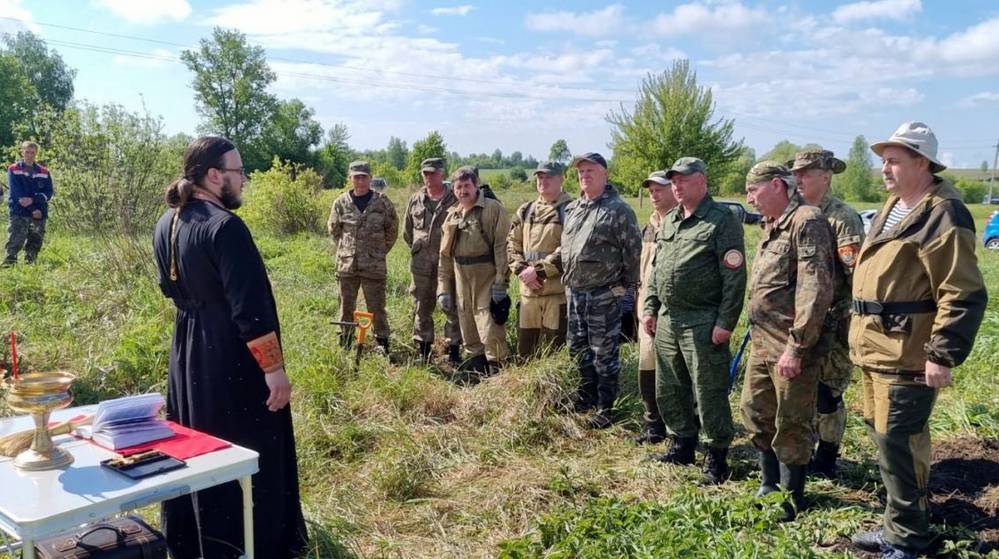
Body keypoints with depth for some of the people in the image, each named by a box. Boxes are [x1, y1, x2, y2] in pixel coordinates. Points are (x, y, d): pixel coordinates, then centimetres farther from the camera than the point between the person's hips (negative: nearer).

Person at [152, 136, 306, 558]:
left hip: (187, 351, 9)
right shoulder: (225, 227, -22)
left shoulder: (166, 224, 4)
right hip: (232, 359, -9)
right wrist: (274, 368, -20)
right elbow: (250, 307, -24)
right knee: (249, 458, 4)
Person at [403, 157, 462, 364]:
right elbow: (407, 231, 19)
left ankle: (453, 349, 10)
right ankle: (423, 350, 20)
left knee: (452, 307, 1)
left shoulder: (455, 200, -4)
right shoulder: (415, 200, 8)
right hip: (421, 263, 4)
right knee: (422, 308, 9)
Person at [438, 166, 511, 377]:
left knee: (490, 330, -8)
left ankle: (496, 372, 1)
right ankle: (475, 369, 26)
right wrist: (443, 288, 11)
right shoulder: (452, 216, 14)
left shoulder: (493, 209, -5)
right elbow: (445, 256, 16)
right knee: (469, 335, 14)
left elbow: (502, 247, -11)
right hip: (461, 280, 6)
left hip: (486, 278, -6)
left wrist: (500, 283, -17)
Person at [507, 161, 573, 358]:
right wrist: (521, 270, -5)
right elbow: (512, 244, 12)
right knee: (524, 351, 13)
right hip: (528, 290, 6)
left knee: (555, 347, 3)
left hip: (558, 289, -5)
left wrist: (538, 270, -16)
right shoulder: (525, 211, 14)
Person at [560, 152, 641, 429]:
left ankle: (606, 408, 15)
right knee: (578, 348, 18)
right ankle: (587, 397, 36)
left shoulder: (618, 209, -11)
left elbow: (633, 252, -10)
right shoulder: (571, 209, 11)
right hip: (575, 292, 8)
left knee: (604, 354, 2)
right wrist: (566, 277, 16)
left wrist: (629, 288, -10)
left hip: (604, 295, -7)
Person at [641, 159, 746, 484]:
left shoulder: (722, 221, -9)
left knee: (709, 394, 0)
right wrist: (650, 308, 13)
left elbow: (734, 277, -14)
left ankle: (716, 458, 14)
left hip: (703, 324, -8)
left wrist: (725, 323, -17)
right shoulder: (669, 221, 15)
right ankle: (682, 445, 31)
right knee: (669, 390, 15)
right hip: (666, 320, 8)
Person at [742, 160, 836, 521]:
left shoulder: (807, 221, -15)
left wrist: (796, 347, -23)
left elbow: (815, 288, -22)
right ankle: (770, 485, 35)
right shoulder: (771, 227, 16)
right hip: (762, 343, 10)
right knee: (756, 412, 18)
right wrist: (757, 334, 17)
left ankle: (791, 498, 20)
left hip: (791, 346, -10)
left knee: (792, 424, 4)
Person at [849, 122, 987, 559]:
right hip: (877, 350, 10)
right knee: (883, 434, 18)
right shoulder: (894, 207, 15)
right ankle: (901, 522, 34)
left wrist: (944, 355, -21)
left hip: (907, 356, -10)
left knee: (896, 443, -4)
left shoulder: (943, 216, -16)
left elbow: (963, 295, -20)